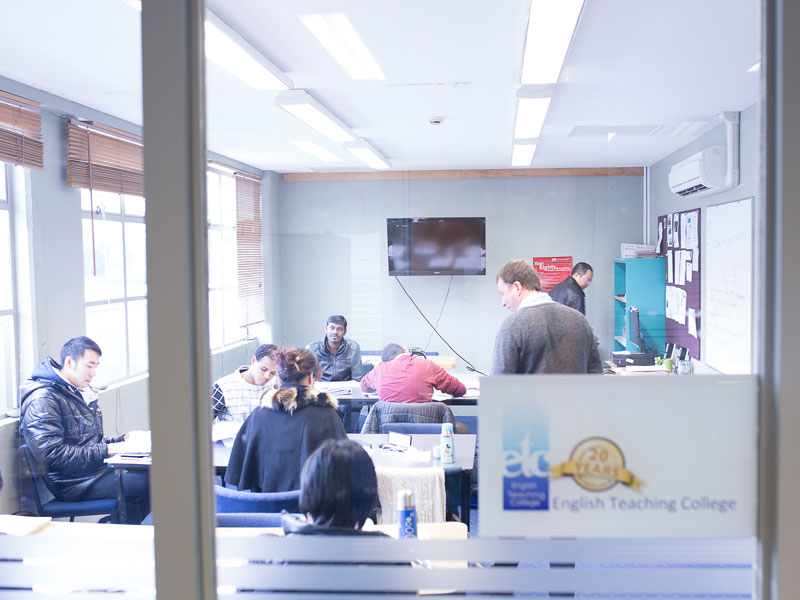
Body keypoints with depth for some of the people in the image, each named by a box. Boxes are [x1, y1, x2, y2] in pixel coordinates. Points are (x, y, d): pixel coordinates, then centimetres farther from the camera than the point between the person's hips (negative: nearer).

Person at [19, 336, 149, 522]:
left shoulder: (81, 393, 20)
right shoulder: (43, 399, -11)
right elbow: (53, 454, -19)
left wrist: (123, 440, 8)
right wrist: (106, 451, -18)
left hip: (97, 469, 9)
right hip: (71, 482, -9)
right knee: (141, 483, -27)